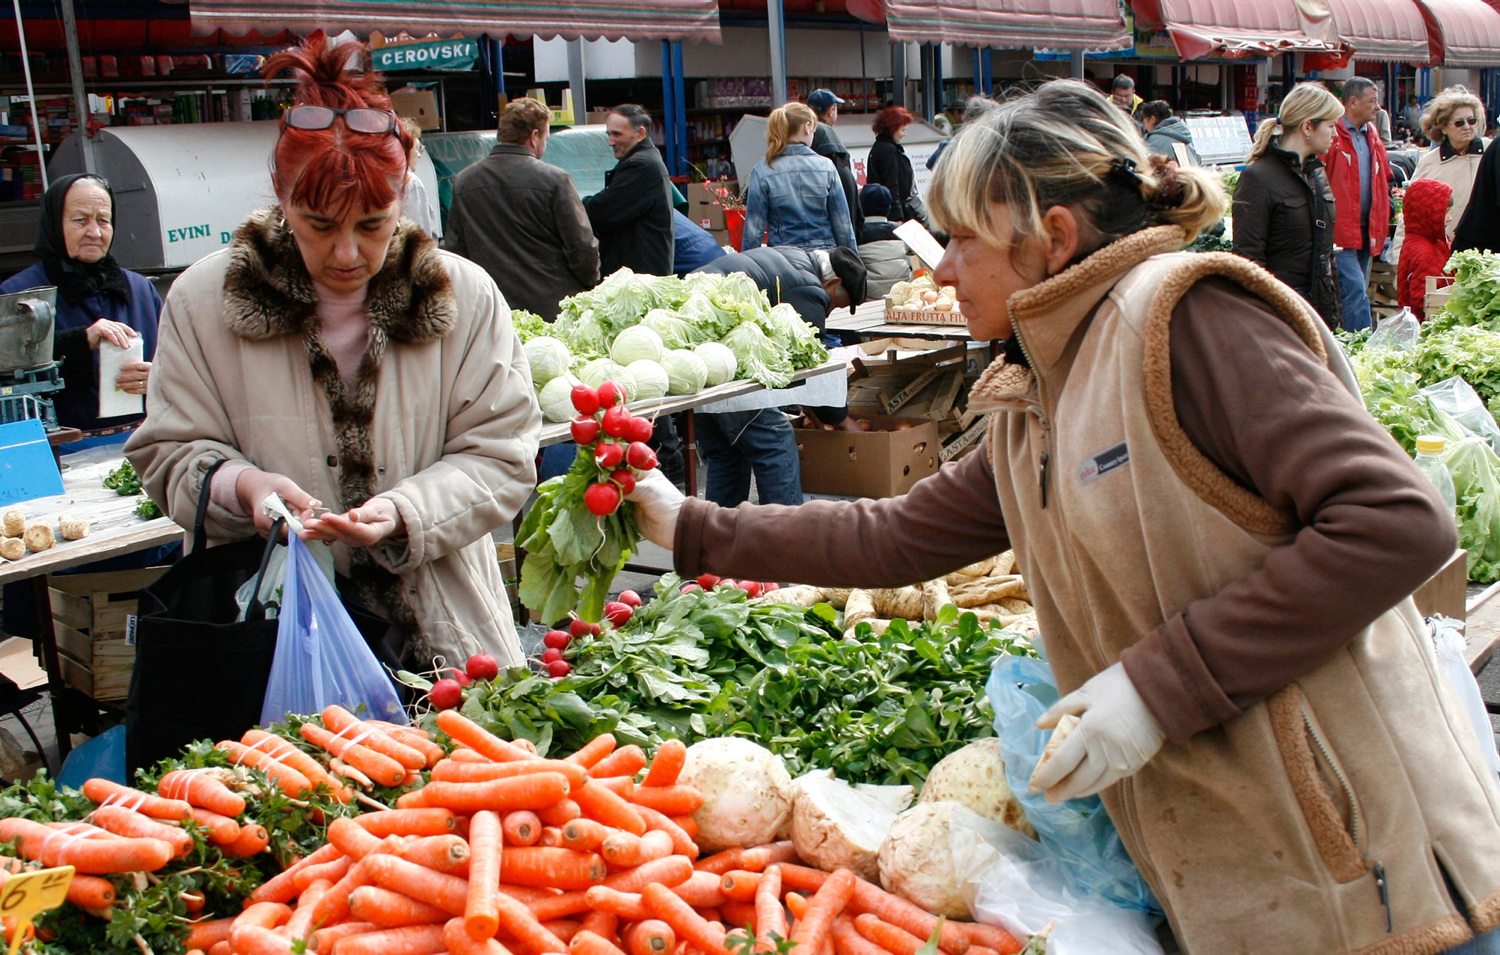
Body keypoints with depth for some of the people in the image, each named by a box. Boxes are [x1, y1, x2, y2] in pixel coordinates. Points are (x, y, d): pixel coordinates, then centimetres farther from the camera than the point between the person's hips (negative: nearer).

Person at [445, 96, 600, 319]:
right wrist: (591, 283, 9)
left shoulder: (463, 182, 5)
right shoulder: (555, 180, -9)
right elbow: (582, 249, -9)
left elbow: (452, 249, 9)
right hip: (553, 309, -4)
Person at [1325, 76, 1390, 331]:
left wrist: (1385, 211, 17)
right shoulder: (1331, 134, -10)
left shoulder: (1372, 135, 18)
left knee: (1356, 293, 12)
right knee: (1355, 292, -15)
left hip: (1367, 231, 9)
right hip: (1339, 231, -9)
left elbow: (1385, 178, 29)